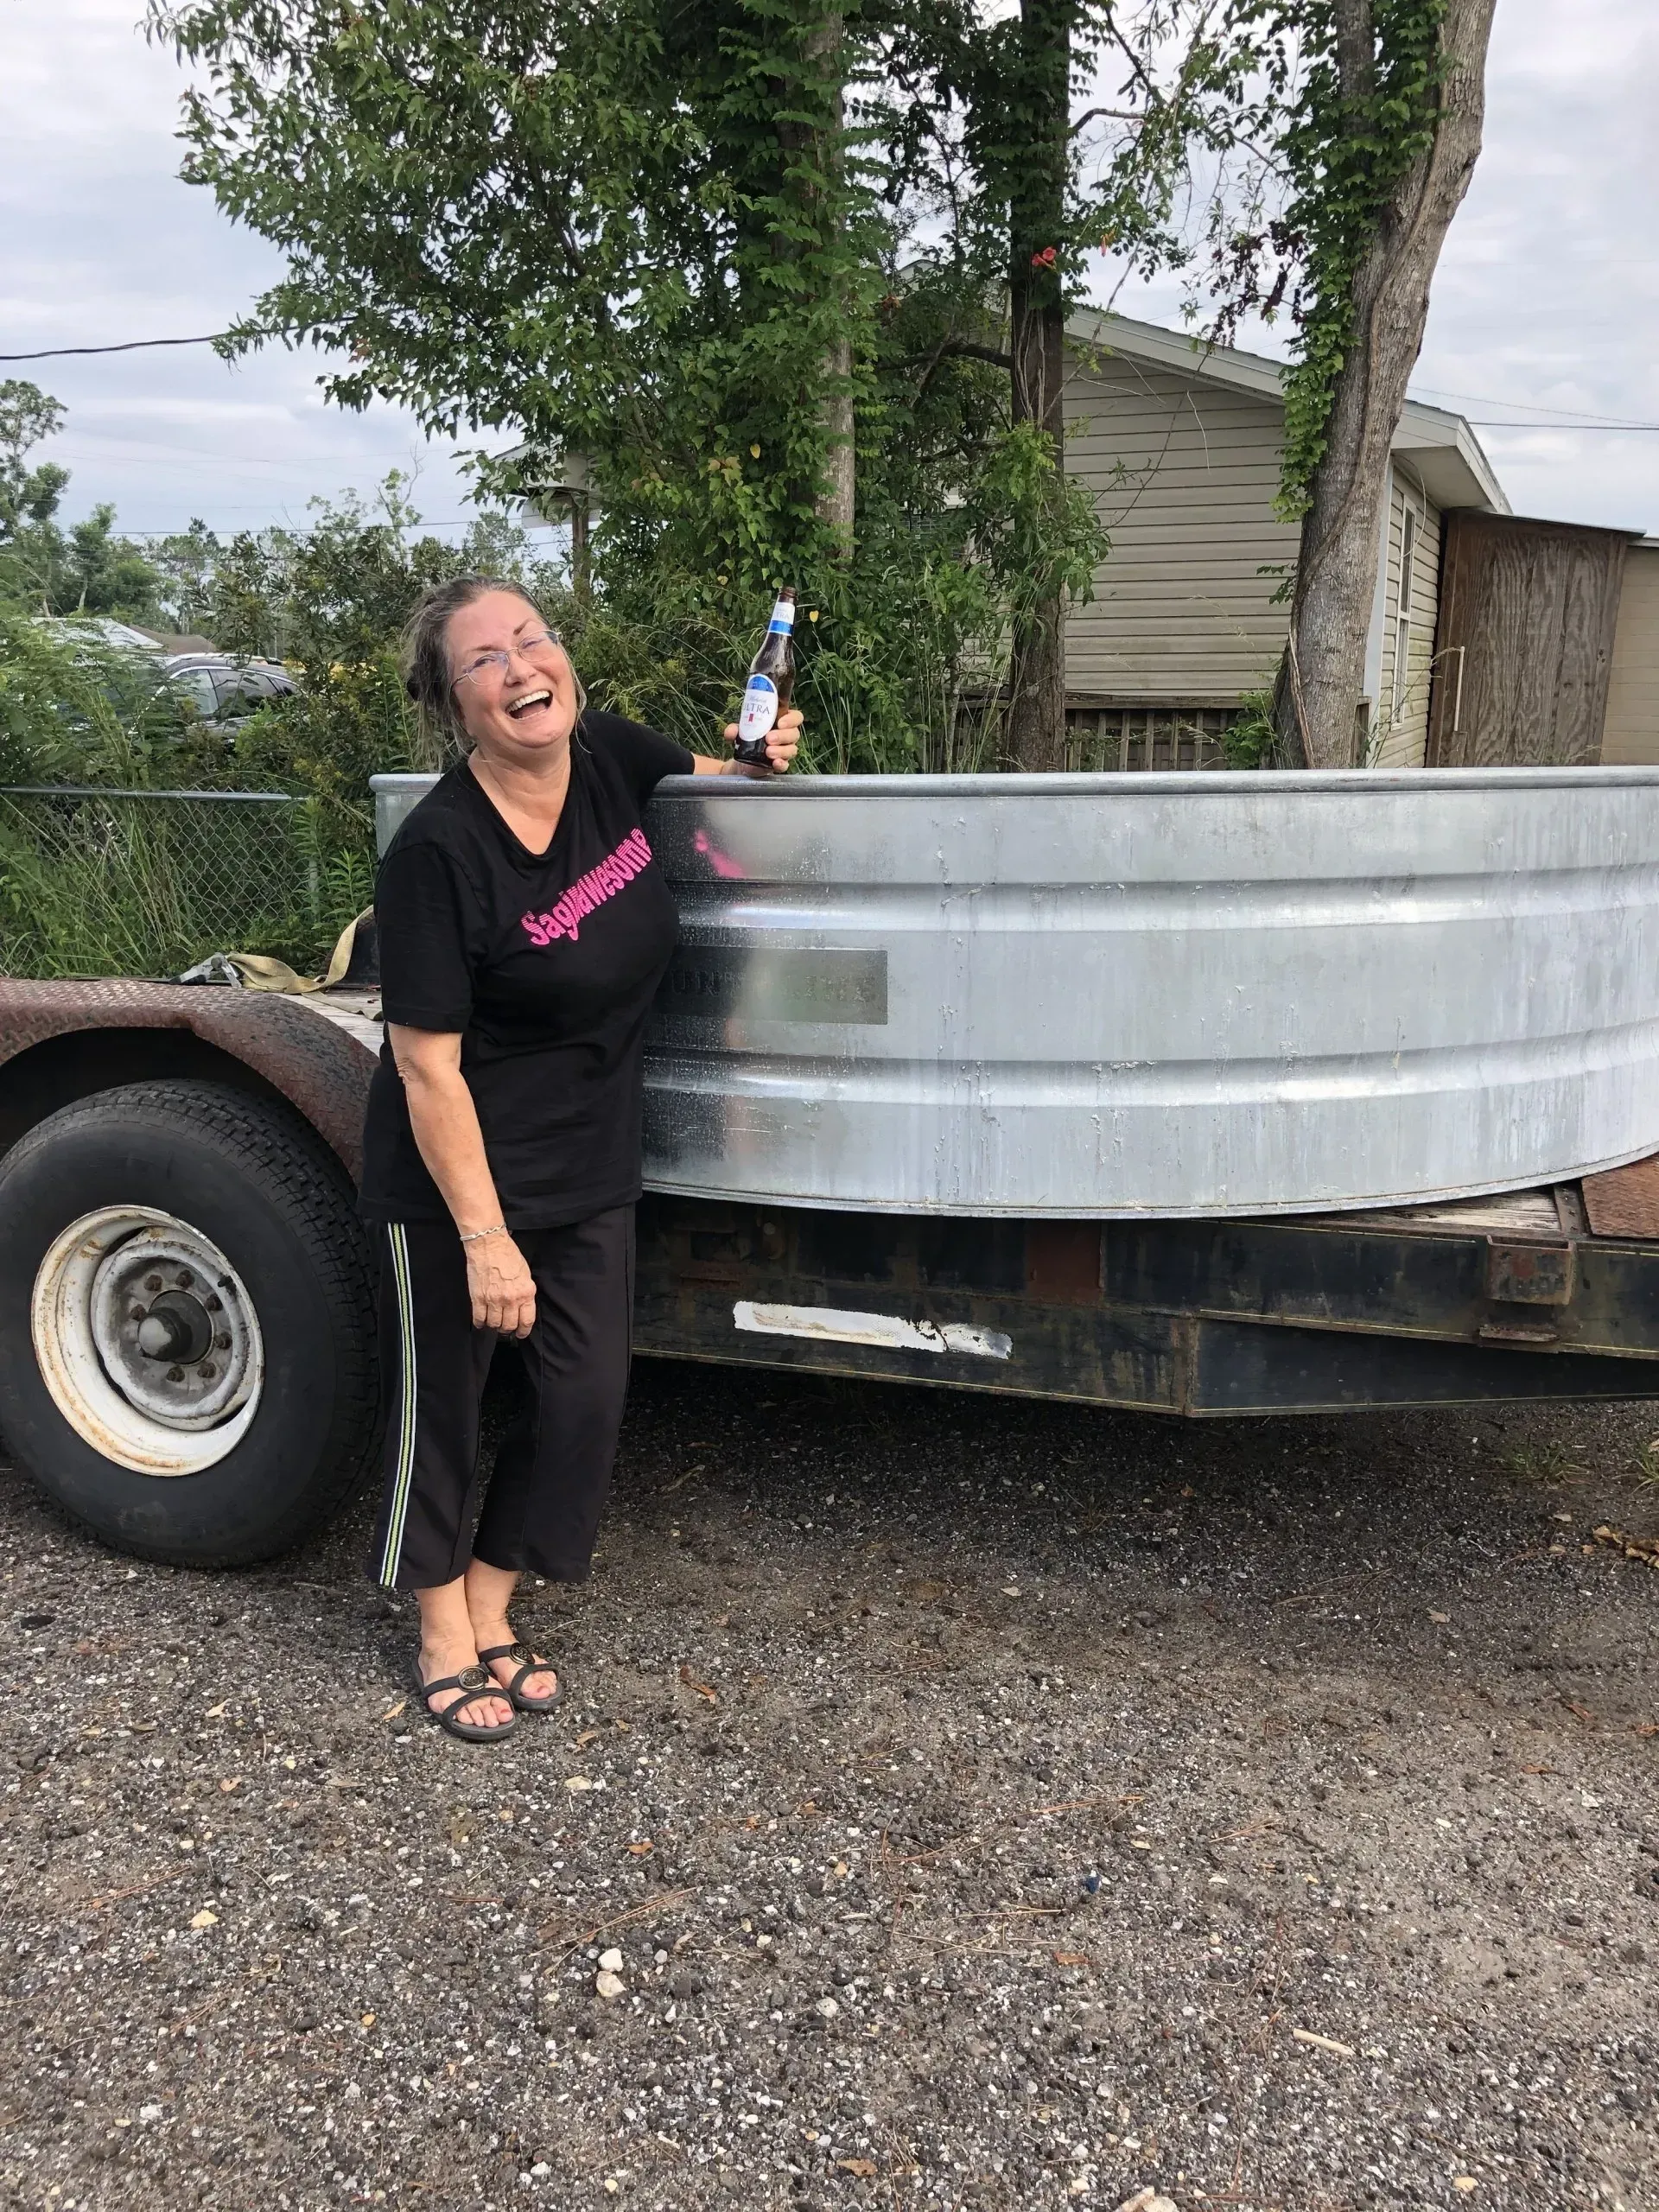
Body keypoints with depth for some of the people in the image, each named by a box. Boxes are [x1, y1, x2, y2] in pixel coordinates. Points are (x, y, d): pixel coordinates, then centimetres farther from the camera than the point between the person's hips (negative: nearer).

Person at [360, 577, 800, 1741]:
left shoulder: (611, 756, -6)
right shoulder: (439, 850, -23)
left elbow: (708, 775, 19)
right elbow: (427, 1066, -20)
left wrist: (762, 762, -4)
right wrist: (484, 1235, -20)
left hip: (590, 1168, 6)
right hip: (455, 1175, -6)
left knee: (587, 1398, 9)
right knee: (441, 1405, 10)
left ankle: (491, 1612, 31)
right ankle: (445, 1640, 32)